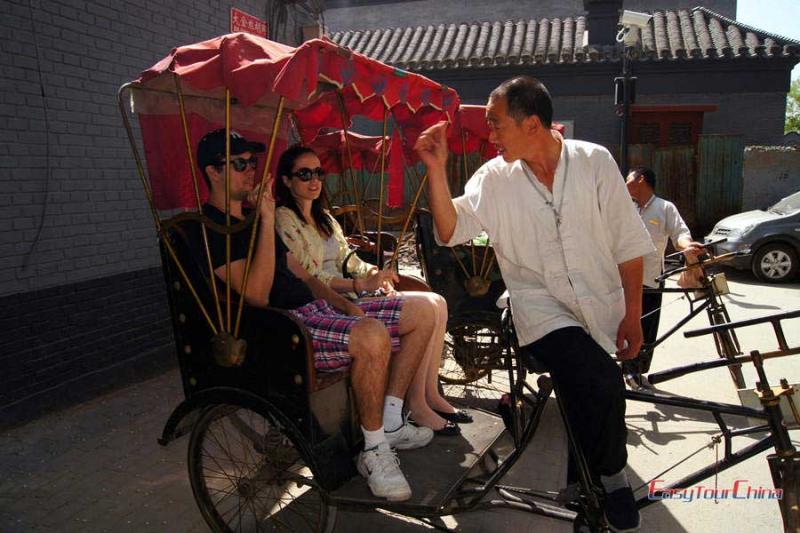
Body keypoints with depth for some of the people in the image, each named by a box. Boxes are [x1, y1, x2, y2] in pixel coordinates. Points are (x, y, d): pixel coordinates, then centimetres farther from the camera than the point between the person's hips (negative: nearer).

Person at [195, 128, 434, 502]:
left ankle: (389, 423, 8)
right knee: (372, 335, -37)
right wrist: (267, 221, -18)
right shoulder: (209, 229, -6)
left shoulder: (251, 220, 23)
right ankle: (374, 453, -15)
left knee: (421, 314, 3)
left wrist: (346, 306, 7)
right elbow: (257, 295, -20)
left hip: (316, 309, 10)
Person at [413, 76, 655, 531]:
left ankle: (590, 478, 36)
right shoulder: (494, 178, 0)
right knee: (600, 383, -24)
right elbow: (450, 231, -5)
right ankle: (612, 478, 4)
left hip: (601, 305, 2)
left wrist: (633, 315, -2)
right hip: (542, 307, -2)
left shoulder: (594, 161, -1)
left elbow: (629, 243, 1)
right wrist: (437, 169, -14)